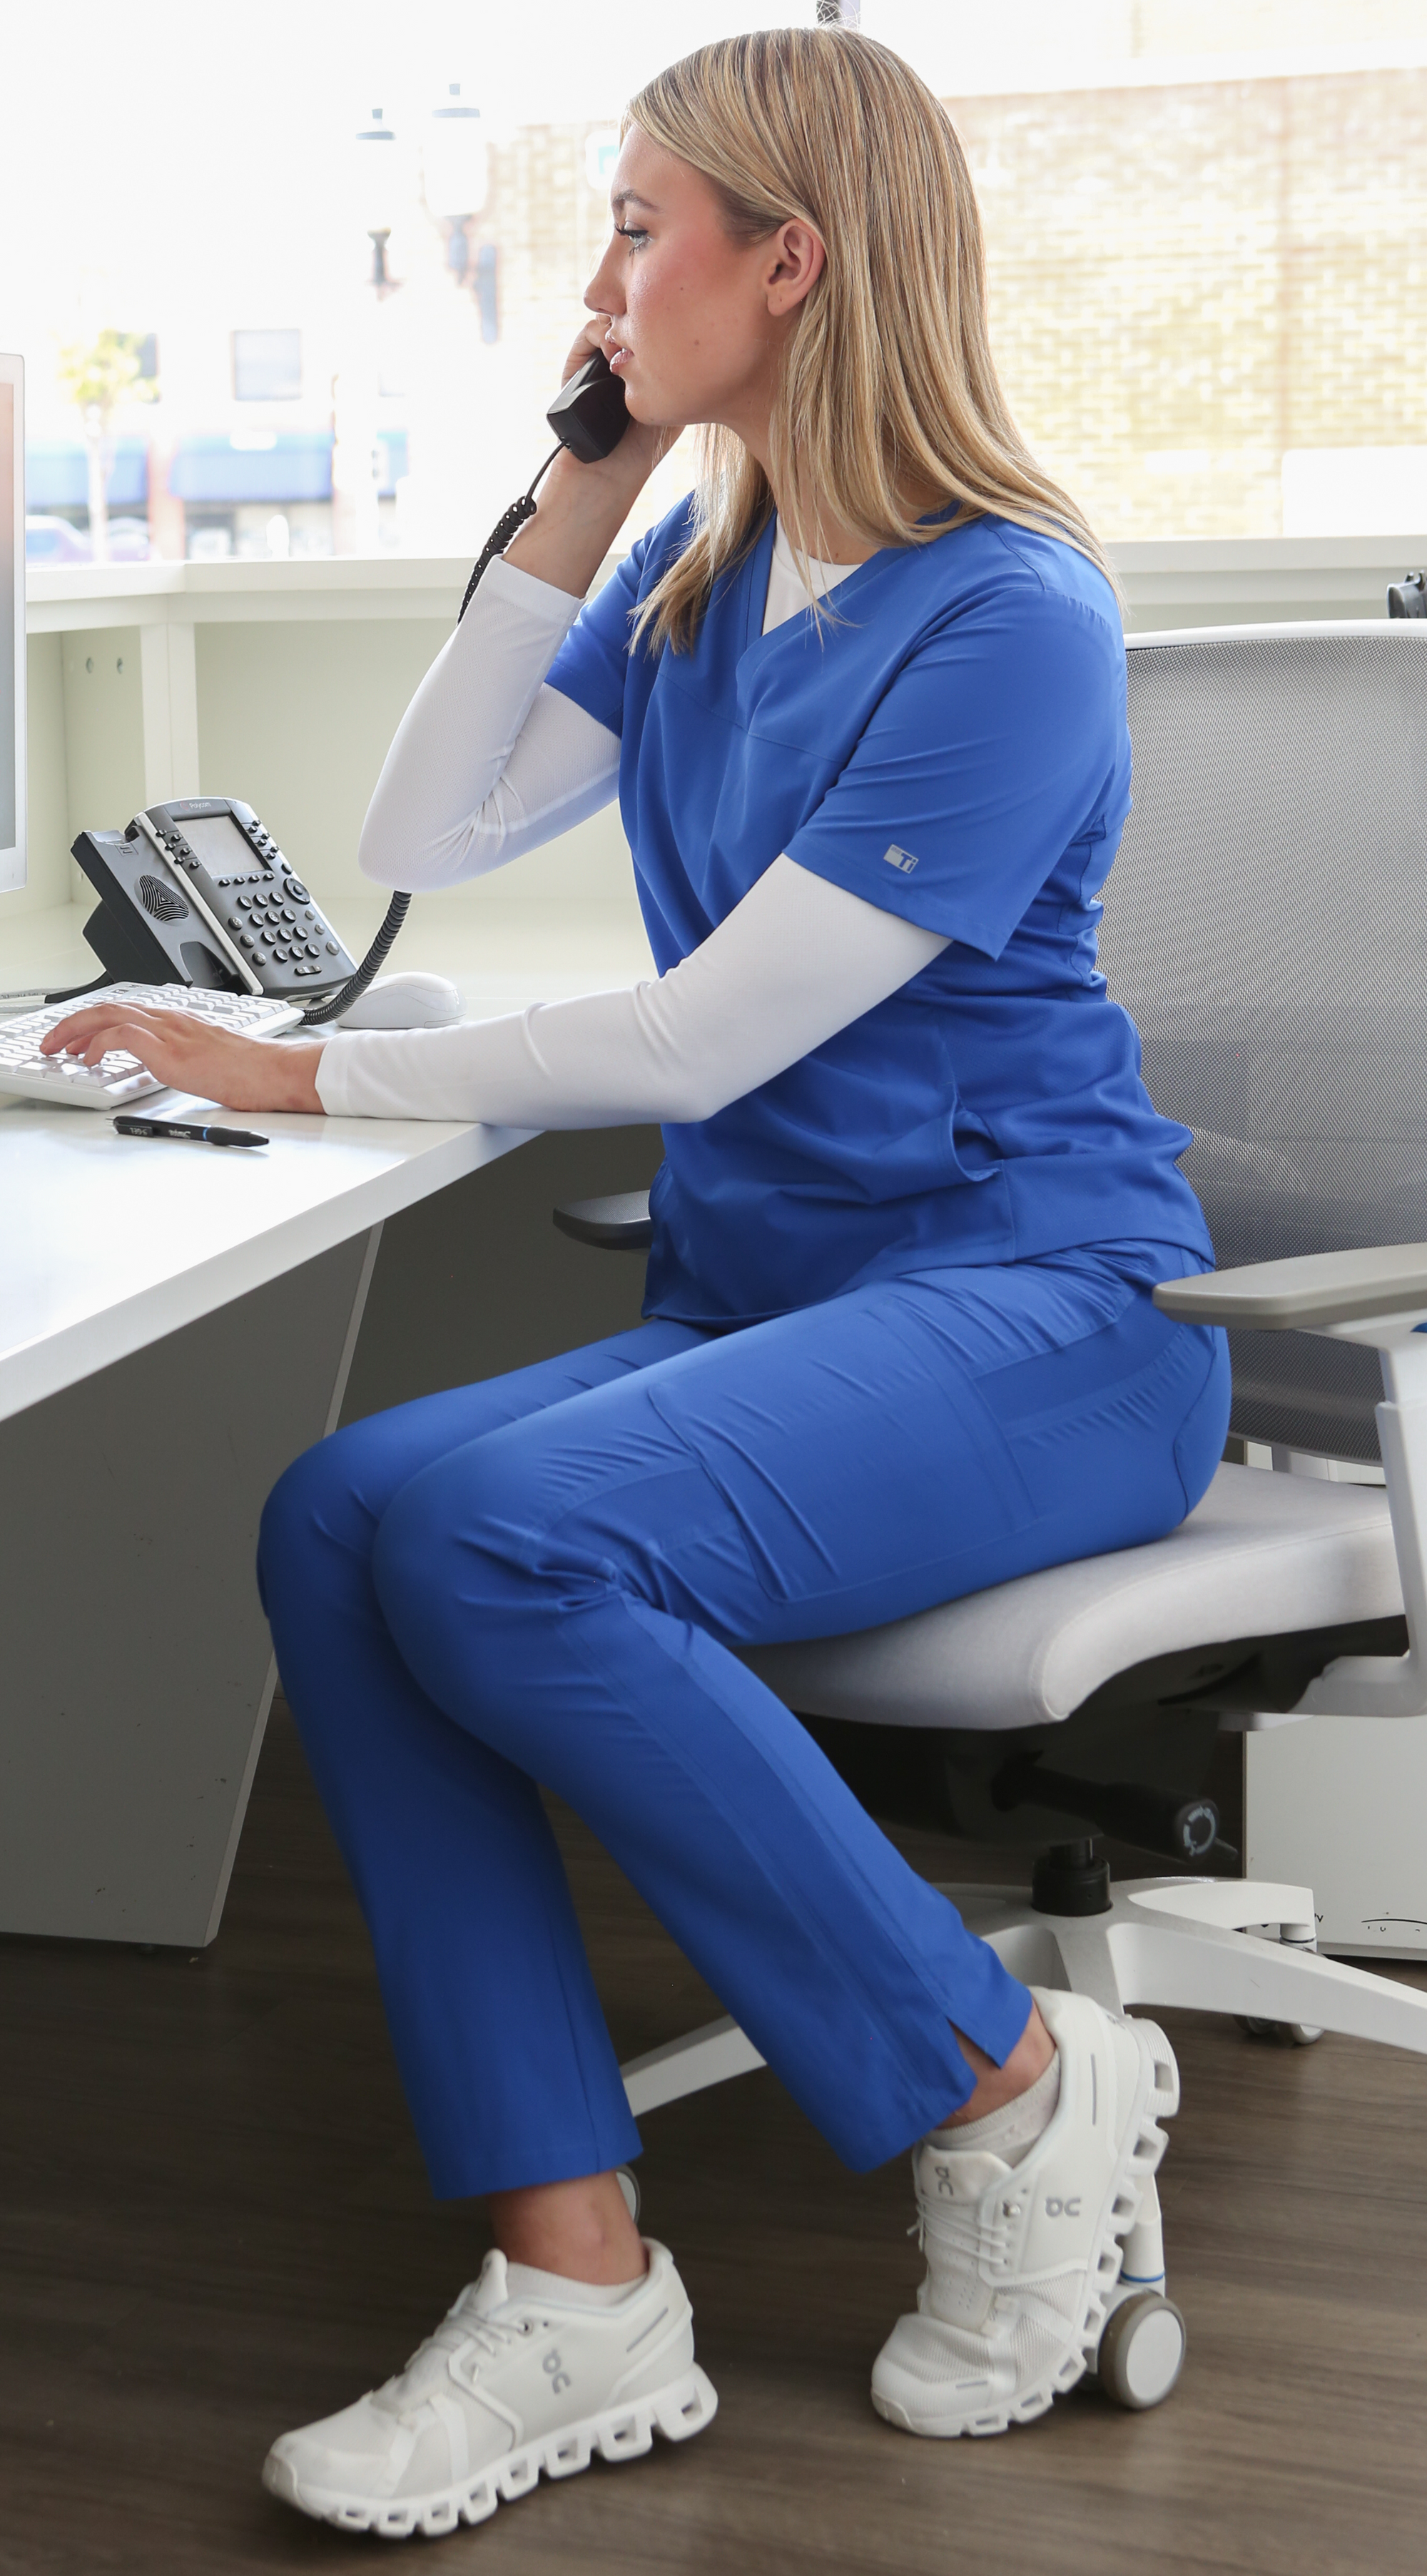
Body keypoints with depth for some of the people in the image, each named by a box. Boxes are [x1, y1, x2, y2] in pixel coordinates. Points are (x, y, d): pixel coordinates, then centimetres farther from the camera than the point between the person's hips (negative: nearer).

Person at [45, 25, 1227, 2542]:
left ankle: (1017, 2088, -12)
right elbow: (425, 835, 11)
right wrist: (576, 502, 6)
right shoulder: (701, 574, 13)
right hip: (769, 1300, 7)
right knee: (341, 1520, -19)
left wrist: (315, 1074, -11)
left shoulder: (1005, 620, -13)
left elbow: (712, 1035, -17)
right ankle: (576, 2293, -18)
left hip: (1039, 1306, -7)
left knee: (511, 1536, -31)